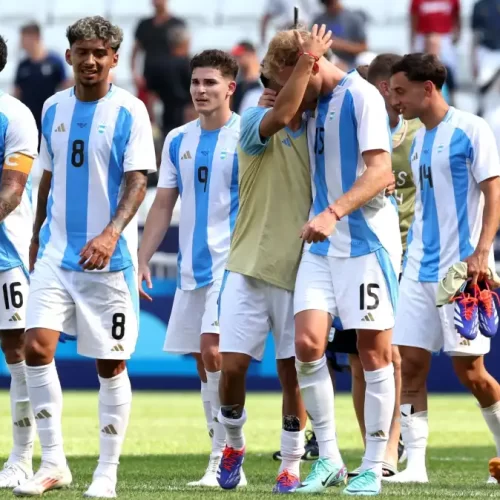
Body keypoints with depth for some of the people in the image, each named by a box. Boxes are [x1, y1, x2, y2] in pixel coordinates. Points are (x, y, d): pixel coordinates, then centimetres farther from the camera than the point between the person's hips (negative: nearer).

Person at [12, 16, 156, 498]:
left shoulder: (129, 111, -5)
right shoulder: (53, 108, 9)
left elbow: (136, 182, -12)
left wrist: (111, 233, -27)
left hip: (109, 257, -4)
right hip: (55, 253, 4)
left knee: (109, 363, 2)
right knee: (36, 346, -10)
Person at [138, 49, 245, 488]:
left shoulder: (246, 137, -5)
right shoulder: (178, 141, 12)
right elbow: (163, 207, 15)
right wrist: (142, 262, 8)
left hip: (231, 263, -6)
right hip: (191, 268, 6)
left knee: (213, 351, -17)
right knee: (205, 365, 8)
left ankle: (223, 461, -13)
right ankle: (226, 462, 15)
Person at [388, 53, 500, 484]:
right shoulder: (418, 140, 14)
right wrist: (413, 253, 16)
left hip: (462, 267, -7)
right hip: (420, 269, 7)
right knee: (411, 363, -2)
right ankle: (415, 464, 0)